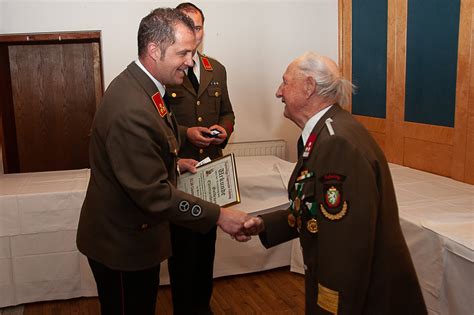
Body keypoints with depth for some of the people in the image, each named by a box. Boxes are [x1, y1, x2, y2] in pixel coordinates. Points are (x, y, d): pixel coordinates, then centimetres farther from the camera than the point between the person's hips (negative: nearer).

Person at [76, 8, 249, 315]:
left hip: (135, 233, 9)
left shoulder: (136, 83, 1)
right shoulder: (131, 110, -32)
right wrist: (219, 215, -26)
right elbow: (154, 193, -30)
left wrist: (172, 162, 6)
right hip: (121, 243, -9)